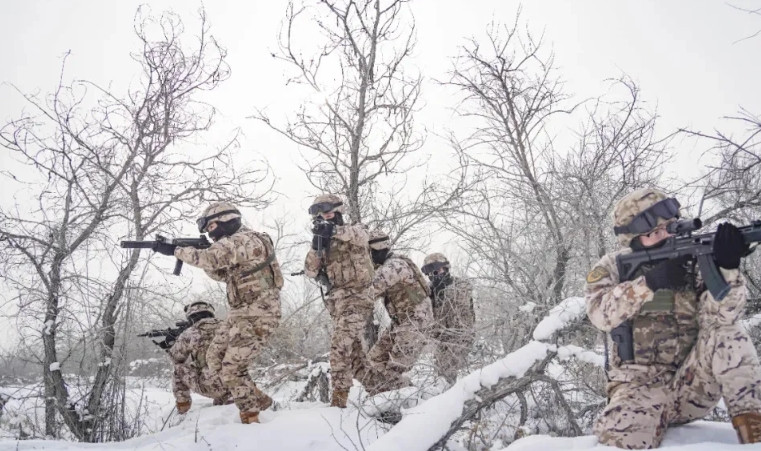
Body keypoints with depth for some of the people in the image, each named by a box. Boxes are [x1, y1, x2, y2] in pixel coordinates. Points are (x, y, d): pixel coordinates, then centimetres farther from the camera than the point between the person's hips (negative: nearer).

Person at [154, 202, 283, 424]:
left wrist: (175, 250, -16)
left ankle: (251, 418, 6)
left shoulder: (244, 240, -16)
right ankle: (257, 399, 20)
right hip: (241, 313, 10)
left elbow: (210, 258, -29)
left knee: (232, 369, -9)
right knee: (214, 359, 12)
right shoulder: (239, 241, 17)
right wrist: (201, 256, 8)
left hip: (257, 315, -10)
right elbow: (223, 274, 23)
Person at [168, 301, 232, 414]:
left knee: (179, 370, 20)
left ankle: (182, 407, 24)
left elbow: (176, 357, 12)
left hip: (207, 387, -3)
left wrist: (169, 346, 34)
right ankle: (227, 397, 23)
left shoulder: (189, 334, -5)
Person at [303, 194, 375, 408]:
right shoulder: (323, 242, 11)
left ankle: (338, 399, -18)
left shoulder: (354, 231, -4)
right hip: (337, 299, 7)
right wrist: (316, 247, -17)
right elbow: (310, 271, 1)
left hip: (357, 296, -7)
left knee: (340, 345, -19)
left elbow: (361, 236, -29)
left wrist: (334, 230, -45)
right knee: (354, 345, 19)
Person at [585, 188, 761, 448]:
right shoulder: (613, 267, 1)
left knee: (727, 333, -22)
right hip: (639, 389, -2)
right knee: (620, 437, -33)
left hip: (690, 387, 2)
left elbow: (720, 316, -13)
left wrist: (727, 267, -31)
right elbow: (601, 313, -18)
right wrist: (649, 282, -31)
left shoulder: (694, 263, 3)